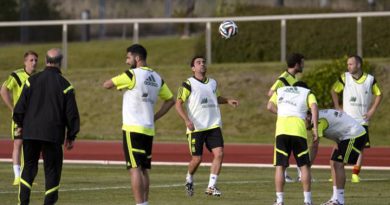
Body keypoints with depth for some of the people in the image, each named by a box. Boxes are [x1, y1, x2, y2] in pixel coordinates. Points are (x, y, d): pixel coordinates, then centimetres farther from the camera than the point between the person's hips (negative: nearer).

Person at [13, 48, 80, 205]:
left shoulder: (32, 80, 1)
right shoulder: (65, 85, -4)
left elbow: (20, 106, 4)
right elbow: (71, 113, -1)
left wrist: (20, 124, 20)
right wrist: (71, 136, 8)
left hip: (30, 132, 2)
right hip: (53, 134, -2)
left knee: (29, 168, 11)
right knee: (52, 170, 5)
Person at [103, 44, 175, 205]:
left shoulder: (132, 75, -9)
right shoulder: (156, 78, 12)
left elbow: (106, 85, -8)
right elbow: (170, 100, 20)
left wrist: (117, 83, 13)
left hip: (133, 128, -7)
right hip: (148, 130, 7)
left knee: (135, 169, -9)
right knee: (144, 170, 12)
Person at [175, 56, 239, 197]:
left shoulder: (213, 83, 14)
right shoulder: (188, 84, -4)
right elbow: (178, 104, -8)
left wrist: (227, 100, 16)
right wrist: (187, 120, -21)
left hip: (213, 126, 5)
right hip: (196, 128, -5)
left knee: (219, 153, -12)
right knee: (197, 159, -3)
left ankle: (211, 186, -5)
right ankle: (189, 179, 29)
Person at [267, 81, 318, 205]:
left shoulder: (280, 91, 27)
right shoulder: (308, 93, 21)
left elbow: (270, 106, 12)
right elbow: (314, 108, 2)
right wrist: (315, 130, -2)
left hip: (281, 129, 1)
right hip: (299, 130, -1)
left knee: (280, 166, 4)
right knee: (304, 166, 7)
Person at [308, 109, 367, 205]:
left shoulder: (318, 121, -22)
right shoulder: (320, 116, 7)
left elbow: (315, 147, -23)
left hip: (354, 135, -10)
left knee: (338, 165, -14)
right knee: (334, 163, 8)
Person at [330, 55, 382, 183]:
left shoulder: (370, 80, -1)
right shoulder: (345, 78, -1)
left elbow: (379, 95, 10)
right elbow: (334, 91, 11)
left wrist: (372, 110, 2)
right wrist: (337, 107, 2)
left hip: (362, 120, 1)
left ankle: (355, 174, 5)